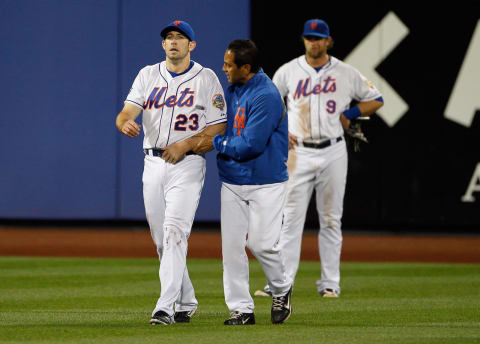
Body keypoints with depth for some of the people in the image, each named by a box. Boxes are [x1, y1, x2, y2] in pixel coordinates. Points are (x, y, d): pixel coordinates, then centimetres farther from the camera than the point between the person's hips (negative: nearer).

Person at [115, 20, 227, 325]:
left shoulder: (207, 78, 1)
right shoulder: (148, 75, 11)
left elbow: (219, 128, -4)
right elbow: (126, 112, -1)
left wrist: (185, 145, -17)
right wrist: (126, 123, -26)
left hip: (187, 163, -5)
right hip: (153, 163, 5)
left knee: (174, 231, -18)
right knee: (161, 239, 9)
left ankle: (166, 308, -25)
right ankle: (186, 303, 23)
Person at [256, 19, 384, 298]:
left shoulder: (346, 73, 4)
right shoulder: (288, 71, 5)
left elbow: (376, 100, 12)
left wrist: (349, 114, -3)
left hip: (333, 152, 0)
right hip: (299, 152, 0)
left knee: (331, 219, 4)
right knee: (292, 217, -6)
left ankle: (330, 282, 9)